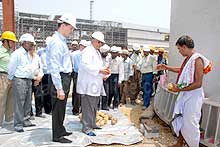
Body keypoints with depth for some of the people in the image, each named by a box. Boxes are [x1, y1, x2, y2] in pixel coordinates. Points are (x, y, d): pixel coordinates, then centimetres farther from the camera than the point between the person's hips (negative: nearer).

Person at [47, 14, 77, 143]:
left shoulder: (62, 41, 14)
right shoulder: (56, 42, -16)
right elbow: (54, 67, -22)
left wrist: (65, 86, 15)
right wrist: (59, 88, -24)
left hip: (66, 78, 10)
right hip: (60, 79, -10)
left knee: (62, 107, 21)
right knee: (58, 108, 3)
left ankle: (61, 130, 37)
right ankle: (57, 136, 18)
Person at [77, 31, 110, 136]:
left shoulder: (97, 52, 22)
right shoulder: (88, 51, -8)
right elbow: (86, 65, -21)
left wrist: (104, 71, 9)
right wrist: (99, 70, -21)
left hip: (96, 84, 10)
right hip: (88, 84, -10)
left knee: (94, 106, 15)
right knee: (88, 106, -6)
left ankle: (92, 124, 26)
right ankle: (86, 127, 2)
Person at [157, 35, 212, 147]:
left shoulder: (197, 59, -20)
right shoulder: (187, 59, 6)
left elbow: (198, 83, -23)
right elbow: (181, 70, 27)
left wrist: (179, 89, -23)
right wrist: (166, 67, 23)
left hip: (193, 96, -9)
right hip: (184, 95, 9)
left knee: (190, 123, 1)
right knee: (179, 120, 18)